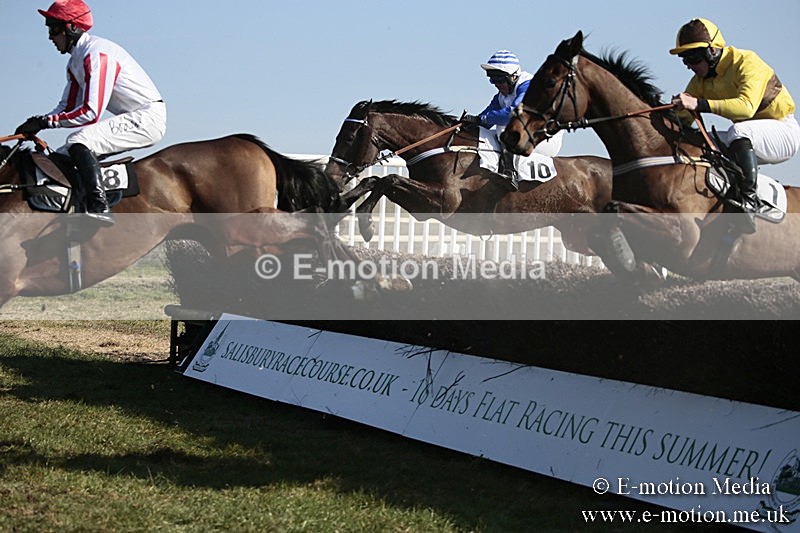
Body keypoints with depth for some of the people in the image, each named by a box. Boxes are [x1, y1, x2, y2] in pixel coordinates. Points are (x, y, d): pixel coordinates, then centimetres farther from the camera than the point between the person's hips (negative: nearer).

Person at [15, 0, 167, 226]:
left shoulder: (96, 53, -19)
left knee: (79, 142, -28)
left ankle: (99, 207, -35)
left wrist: (45, 121, -20)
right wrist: (36, 123, -2)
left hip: (148, 117, -11)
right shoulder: (75, 60, 13)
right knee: (63, 155, 8)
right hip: (132, 120, 11)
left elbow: (91, 112, -26)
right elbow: (67, 107, 16)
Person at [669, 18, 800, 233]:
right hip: (750, 142, 8)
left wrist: (700, 104, -47)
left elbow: (747, 106, -38)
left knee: (739, 131, -36)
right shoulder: (701, 80, 1)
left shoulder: (747, 62, -21)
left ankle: (750, 202, -39)